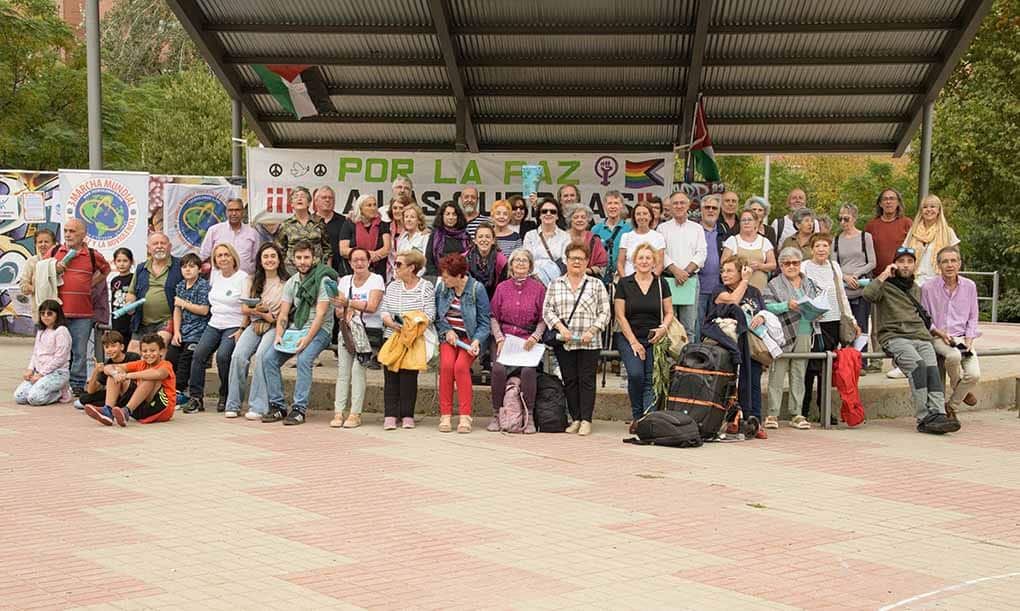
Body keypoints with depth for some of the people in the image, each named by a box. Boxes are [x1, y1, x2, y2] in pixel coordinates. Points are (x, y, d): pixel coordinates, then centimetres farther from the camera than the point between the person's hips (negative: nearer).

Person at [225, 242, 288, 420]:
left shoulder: (286, 282, 4)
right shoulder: (252, 280, 16)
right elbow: (244, 309, 11)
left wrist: (272, 316, -15)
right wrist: (257, 310, -5)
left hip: (275, 327, -4)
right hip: (254, 325, 4)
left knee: (261, 355, -31)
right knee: (238, 355, -23)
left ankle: (258, 406, -28)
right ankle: (233, 404, -13)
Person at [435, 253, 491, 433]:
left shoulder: (477, 289, -7)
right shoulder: (442, 288, 4)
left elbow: (484, 323, -4)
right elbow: (437, 317, 11)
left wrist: (476, 342, -18)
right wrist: (447, 331, -7)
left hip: (470, 337, -3)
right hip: (448, 336, 3)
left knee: (461, 366, -29)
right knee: (446, 364, -27)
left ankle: (465, 416, -24)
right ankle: (445, 415, -23)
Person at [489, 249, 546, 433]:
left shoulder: (538, 288, 8)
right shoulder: (502, 287, 12)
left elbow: (543, 319, 7)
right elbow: (493, 316, 9)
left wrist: (535, 337, -9)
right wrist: (499, 338, -4)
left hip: (528, 340, -1)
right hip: (504, 337, 1)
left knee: (528, 370, -28)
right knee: (498, 369, -26)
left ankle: (529, 417, -15)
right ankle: (496, 414, -11)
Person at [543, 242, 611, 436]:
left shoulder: (596, 285, 8)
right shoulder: (555, 285, 11)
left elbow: (604, 313, 3)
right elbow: (547, 310, 4)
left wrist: (592, 330, -11)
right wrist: (561, 328, -11)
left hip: (589, 343, -2)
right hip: (563, 343, 2)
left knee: (586, 380, -4)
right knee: (569, 380, 4)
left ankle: (586, 420, -2)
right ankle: (575, 419, 11)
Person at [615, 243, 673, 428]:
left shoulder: (661, 284, 8)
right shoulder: (624, 284, 3)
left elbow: (669, 312, 12)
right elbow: (620, 315, 0)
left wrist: (663, 329, -10)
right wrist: (633, 342, -6)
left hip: (654, 339, 2)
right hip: (629, 338, -2)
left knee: (651, 379, -11)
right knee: (636, 374, -20)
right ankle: (637, 415, -3)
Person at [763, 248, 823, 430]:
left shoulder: (809, 283, 17)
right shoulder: (774, 285, 3)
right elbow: (767, 307, -7)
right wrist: (787, 306, -19)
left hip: (804, 334, 4)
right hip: (783, 334, -4)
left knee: (799, 374, 7)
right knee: (777, 373, -5)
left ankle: (797, 413, 11)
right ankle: (772, 414, -2)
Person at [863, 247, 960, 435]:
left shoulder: (916, 289, 29)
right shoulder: (885, 286, 11)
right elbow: (868, 294, -11)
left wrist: (935, 330, 19)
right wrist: (884, 275, -2)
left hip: (920, 336, 5)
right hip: (894, 336, -5)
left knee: (932, 368, -25)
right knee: (917, 364, -32)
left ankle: (937, 415, -39)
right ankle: (924, 418, -33)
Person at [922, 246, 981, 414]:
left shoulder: (970, 286, 7)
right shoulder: (928, 288, -2)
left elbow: (972, 318, 13)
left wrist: (969, 340, -2)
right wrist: (940, 333, -11)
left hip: (962, 338, 3)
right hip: (938, 338, -3)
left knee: (974, 374, -22)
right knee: (954, 356, -37)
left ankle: (951, 407, 1)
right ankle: (960, 391, -5)